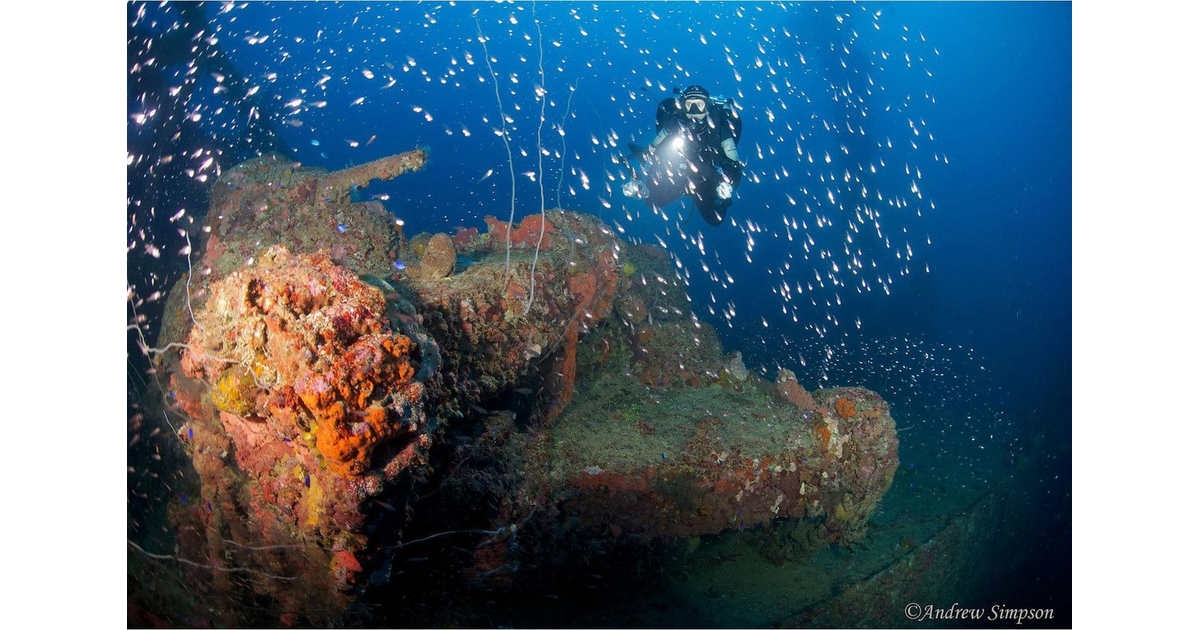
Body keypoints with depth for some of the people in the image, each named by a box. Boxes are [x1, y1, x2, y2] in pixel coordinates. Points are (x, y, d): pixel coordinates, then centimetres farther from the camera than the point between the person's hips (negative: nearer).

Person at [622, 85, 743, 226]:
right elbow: (651, 152, -13)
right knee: (652, 201, -8)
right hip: (676, 175, 1)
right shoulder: (675, 123, -22)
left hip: (706, 179, -1)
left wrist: (728, 184, -49)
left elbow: (734, 166, -26)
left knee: (715, 219, -9)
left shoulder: (718, 128, -26)